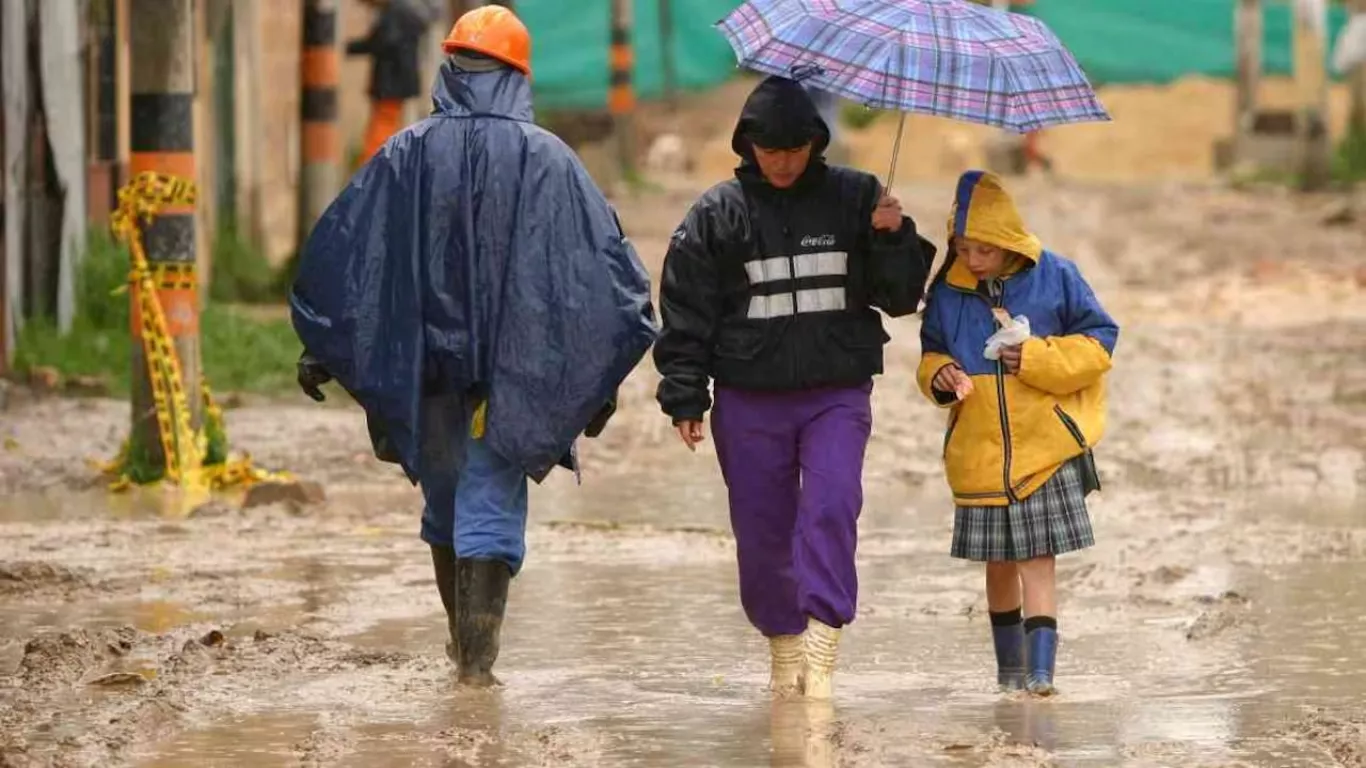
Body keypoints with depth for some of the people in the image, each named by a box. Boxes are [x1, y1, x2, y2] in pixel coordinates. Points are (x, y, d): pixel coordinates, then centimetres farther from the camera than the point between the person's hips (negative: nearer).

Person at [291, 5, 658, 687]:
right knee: (491, 510, 1)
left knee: (444, 502, 19)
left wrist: (320, 351, 12)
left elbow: (338, 253, 2)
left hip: (426, 365, 2)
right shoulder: (547, 160, -5)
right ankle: (477, 656, -7)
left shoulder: (409, 154, -2)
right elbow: (607, 266, -4)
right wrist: (600, 377, 3)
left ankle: (462, 639, 32)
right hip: (513, 370, -2)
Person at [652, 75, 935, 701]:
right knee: (762, 530, 4)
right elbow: (685, 312, 6)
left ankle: (822, 648, -23)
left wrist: (895, 239, -10)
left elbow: (901, 296, 8)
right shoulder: (718, 214, 4)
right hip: (749, 399, 1)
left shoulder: (854, 199, 5)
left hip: (838, 395, -1)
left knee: (831, 507, -19)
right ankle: (784, 649, 20)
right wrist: (685, 398, 1)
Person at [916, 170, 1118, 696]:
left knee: (1037, 560, -9)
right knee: (999, 564, 11)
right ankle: (1009, 668, 25)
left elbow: (1098, 342, 0)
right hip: (980, 455, 3)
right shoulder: (947, 291, 3)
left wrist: (1038, 358, -14)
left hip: (1045, 447, -3)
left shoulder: (1054, 277, -5)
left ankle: (1040, 671, -13)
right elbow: (932, 353, 17)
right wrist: (939, 376, -7)